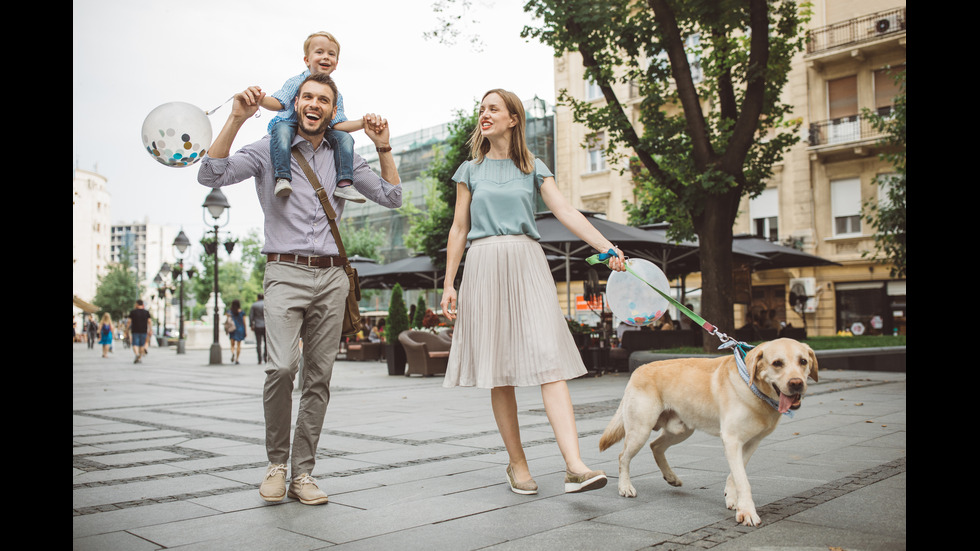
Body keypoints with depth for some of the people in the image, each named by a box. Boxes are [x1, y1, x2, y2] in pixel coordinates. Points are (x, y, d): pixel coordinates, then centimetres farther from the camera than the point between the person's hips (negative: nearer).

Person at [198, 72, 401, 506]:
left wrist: (383, 147, 6)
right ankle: (276, 462, 1)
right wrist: (236, 118, -11)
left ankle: (302, 473, 10)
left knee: (318, 377, 2)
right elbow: (211, 174, -6)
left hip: (331, 277, 3)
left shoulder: (343, 159, 16)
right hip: (285, 274, -3)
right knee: (282, 366, -21)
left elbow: (391, 198, 14)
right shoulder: (269, 151, 7)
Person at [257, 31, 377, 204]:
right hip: (290, 125, -4)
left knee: (344, 138, -14)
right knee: (282, 129, -37)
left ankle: (343, 183, -19)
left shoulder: (335, 95, 7)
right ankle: (282, 178, -45)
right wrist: (261, 100, -37)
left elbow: (337, 125, -1)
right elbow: (279, 103, -15)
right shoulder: (296, 82, -4)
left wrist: (362, 123, -16)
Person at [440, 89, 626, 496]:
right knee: (499, 371, 0)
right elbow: (459, 229, 13)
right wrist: (448, 284, 7)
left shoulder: (533, 168, 12)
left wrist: (607, 246, -14)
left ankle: (574, 466, -22)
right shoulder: (470, 170, 14)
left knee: (549, 359, -14)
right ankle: (517, 463, 11)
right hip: (485, 267, 1)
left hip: (527, 265, 0)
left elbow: (566, 212, 1)